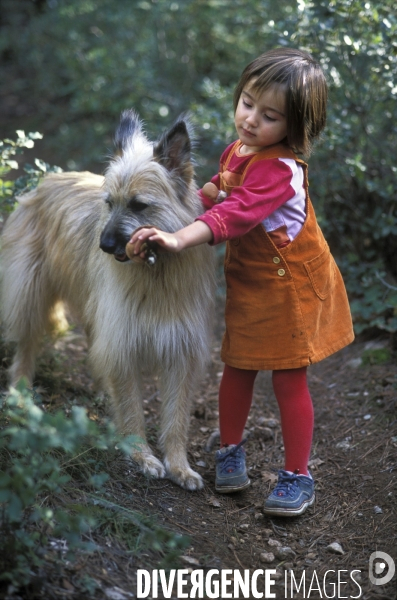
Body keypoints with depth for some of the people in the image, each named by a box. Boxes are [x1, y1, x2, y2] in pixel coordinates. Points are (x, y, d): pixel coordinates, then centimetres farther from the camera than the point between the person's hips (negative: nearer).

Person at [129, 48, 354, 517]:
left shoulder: (279, 168, -26)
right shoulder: (237, 150, 2)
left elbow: (236, 214, -40)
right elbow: (222, 196, 19)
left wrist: (178, 239, -51)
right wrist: (202, 192, -3)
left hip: (288, 286, -7)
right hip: (246, 281, 7)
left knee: (289, 380, 2)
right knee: (237, 369, 14)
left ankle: (297, 476, 16)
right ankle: (230, 451, 33)